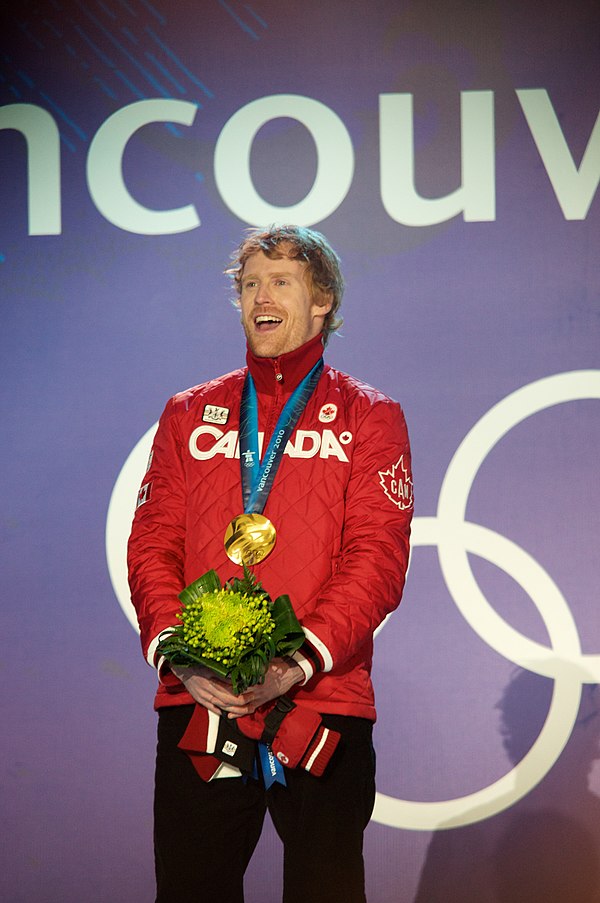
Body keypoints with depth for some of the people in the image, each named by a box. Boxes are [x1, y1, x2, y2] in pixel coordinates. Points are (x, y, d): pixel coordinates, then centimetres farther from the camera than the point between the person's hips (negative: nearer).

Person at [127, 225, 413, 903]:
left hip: (324, 704, -2)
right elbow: (152, 544, 8)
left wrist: (305, 658, -19)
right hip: (195, 703, 2)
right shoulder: (190, 414, 16)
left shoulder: (367, 416, 7)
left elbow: (378, 558, -4)